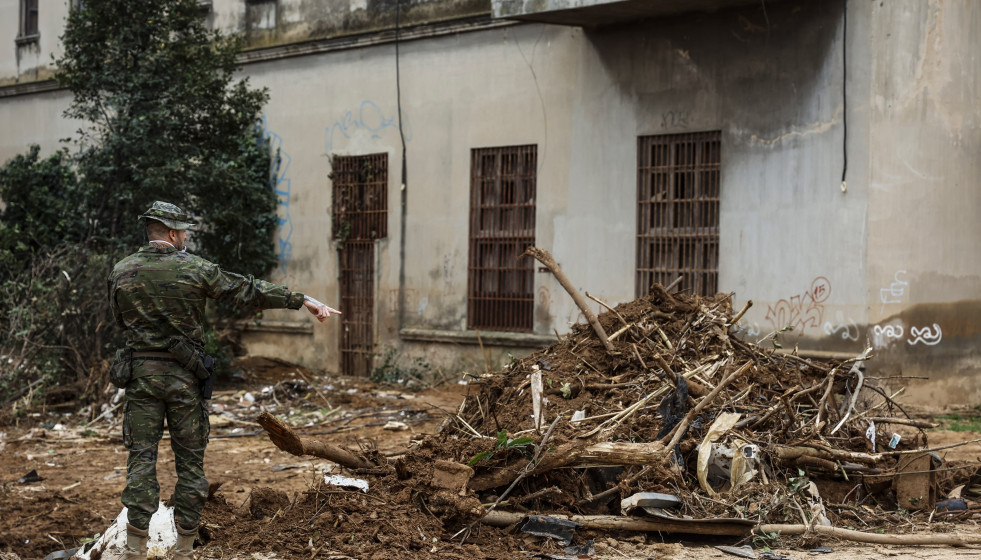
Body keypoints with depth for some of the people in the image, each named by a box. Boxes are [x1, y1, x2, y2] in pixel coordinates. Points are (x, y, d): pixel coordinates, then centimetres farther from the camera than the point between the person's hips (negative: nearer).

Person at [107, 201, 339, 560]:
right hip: (184, 377, -2)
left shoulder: (121, 272, 0)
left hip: (141, 373, 2)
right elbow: (249, 291, -4)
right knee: (190, 460, 7)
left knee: (142, 459, 2)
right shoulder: (195, 270, -7)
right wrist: (303, 300, 1)